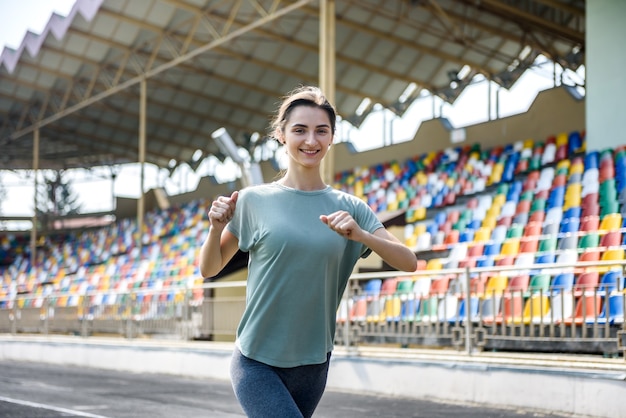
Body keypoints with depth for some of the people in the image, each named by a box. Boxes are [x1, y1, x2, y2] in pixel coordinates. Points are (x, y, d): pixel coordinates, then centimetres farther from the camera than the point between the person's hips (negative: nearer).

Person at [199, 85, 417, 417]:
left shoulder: (349, 208, 2)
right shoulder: (254, 200, -3)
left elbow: (408, 263, -5)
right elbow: (209, 269, 3)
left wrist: (360, 235, -21)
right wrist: (216, 229, -16)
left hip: (312, 364, 3)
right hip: (256, 362, -3)